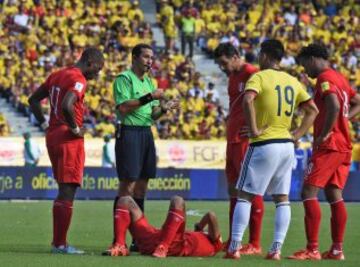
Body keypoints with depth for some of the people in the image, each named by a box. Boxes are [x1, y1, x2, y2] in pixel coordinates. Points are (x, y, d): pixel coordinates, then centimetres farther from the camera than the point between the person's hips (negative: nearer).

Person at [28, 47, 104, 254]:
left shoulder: (57, 75, 14)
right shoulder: (78, 80, -14)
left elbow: (34, 100, 21)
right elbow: (67, 106, -30)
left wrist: (46, 125, 16)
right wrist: (76, 129, -16)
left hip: (53, 136, 9)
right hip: (69, 141, -9)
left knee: (65, 191, 15)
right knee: (68, 192, -5)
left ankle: (58, 241, 16)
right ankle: (60, 244, -5)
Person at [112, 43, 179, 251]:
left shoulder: (148, 82, 19)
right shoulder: (124, 79, -7)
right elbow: (123, 107, -18)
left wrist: (164, 108, 0)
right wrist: (149, 97, -19)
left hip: (146, 133, 8)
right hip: (129, 132, -8)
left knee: (141, 187, 9)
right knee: (128, 185, -10)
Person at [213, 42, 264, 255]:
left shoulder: (251, 74, -11)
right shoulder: (233, 77, 18)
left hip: (247, 141, -9)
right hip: (233, 140, 9)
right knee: (234, 190, 10)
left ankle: (255, 245, -5)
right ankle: (232, 241, 15)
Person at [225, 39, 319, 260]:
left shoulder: (259, 77, -7)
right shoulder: (292, 81, 12)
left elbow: (248, 100, -27)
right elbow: (313, 111, 14)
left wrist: (254, 130, -19)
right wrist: (297, 135, 11)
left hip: (264, 144, -5)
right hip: (286, 146, 5)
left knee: (245, 196, 2)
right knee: (282, 198, 9)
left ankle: (234, 247, -2)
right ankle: (277, 248, 1)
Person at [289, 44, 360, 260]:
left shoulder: (324, 78, -12)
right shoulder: (340, 78, 17)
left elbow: (334, 106, -27)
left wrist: (325, 134, -20)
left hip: (329, 146, -10)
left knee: (309, 192, -10)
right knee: (334, 195, 10)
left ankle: (313, 250, -16)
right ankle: (337, 249, 8)